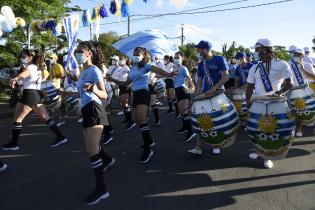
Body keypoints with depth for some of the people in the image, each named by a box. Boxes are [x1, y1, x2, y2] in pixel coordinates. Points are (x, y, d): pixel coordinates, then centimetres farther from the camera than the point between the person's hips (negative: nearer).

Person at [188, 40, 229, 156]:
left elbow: (226, 77, -14)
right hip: (204, 95, 4)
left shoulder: (219, 59, -6)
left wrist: (214, 88, -27)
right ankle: (198, 147, 2)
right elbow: (199, 81, 10)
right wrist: (195, 97, -1)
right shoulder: (201, 64, 9)